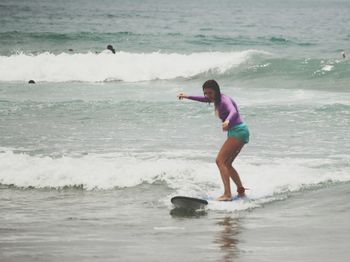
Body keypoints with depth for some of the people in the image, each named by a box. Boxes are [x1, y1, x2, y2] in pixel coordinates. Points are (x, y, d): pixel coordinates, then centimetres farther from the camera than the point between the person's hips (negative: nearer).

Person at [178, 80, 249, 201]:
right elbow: (205, 99, 33)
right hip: (235, 133, 10)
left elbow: (233, 111, -41)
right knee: (226, 164, 14)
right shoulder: (216, 99, 9)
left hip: (238, 131, -10)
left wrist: (227, 121, -62)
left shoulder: (224, 100, -19)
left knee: (220, 160, -16)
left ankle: (227, 194, -24)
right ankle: (241, 191, 20)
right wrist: (188, 97, 38)